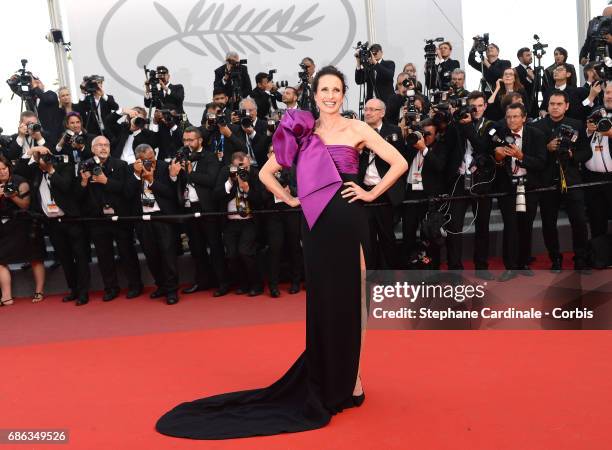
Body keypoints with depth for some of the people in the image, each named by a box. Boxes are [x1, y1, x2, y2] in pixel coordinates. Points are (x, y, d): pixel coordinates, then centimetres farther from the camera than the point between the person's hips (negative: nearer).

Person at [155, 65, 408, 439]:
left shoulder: (357, 129, 1)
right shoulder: (303, 132, 8)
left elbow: (399, 163, -4)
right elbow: (266, 173, 13)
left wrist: (371, 194, -6)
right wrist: (291, 200, 4)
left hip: (349, 221, -2)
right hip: (318, 224, 3)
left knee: (350, 294, 5)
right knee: (322, 297, 10)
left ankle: (349, 375, 20)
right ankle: (326, 378, 25)